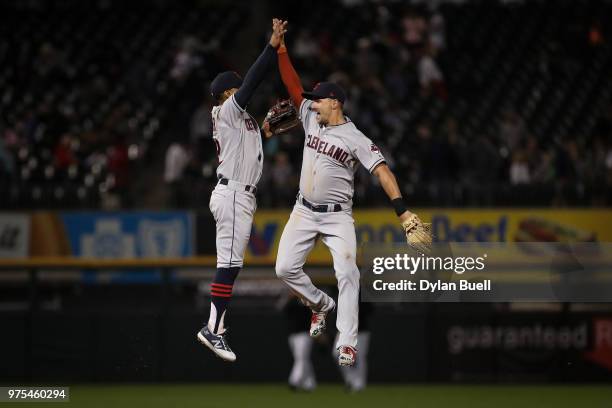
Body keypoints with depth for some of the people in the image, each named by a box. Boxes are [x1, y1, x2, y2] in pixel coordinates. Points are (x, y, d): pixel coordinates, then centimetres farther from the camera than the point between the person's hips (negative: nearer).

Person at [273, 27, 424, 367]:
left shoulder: (356, 140, -13)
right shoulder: (311, 118, 3)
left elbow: (382, 171, -21)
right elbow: (293, 85, 3)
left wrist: (403, 211, -32)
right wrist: (281, 49, -6)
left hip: (337, 216, -5)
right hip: (304, 212, 5)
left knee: (347, 272, -18)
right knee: (285, 268, -2)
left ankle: (347, 343, -19)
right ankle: (321, 305, 24)